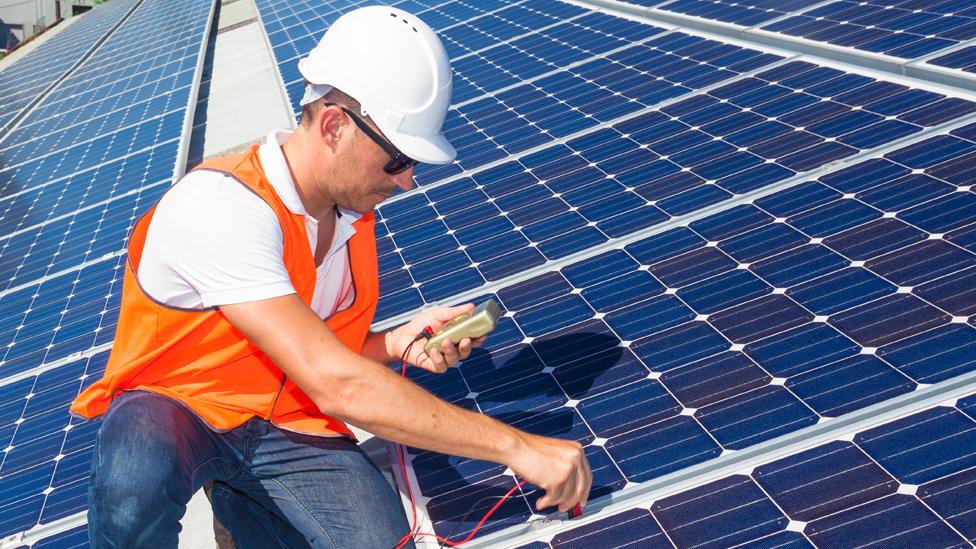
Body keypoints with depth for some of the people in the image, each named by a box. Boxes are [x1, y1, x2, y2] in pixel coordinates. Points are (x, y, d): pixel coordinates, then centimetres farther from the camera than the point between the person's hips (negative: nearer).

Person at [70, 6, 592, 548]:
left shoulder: (353, 207, -3)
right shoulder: (221, 206, -27)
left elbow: (322, 352, 9)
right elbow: (335, 384, -35)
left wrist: (399, 341, -14)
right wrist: (516, 447, -34)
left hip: (287, 426, 6)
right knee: (136, 486, -40)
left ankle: (245, 501, 9)